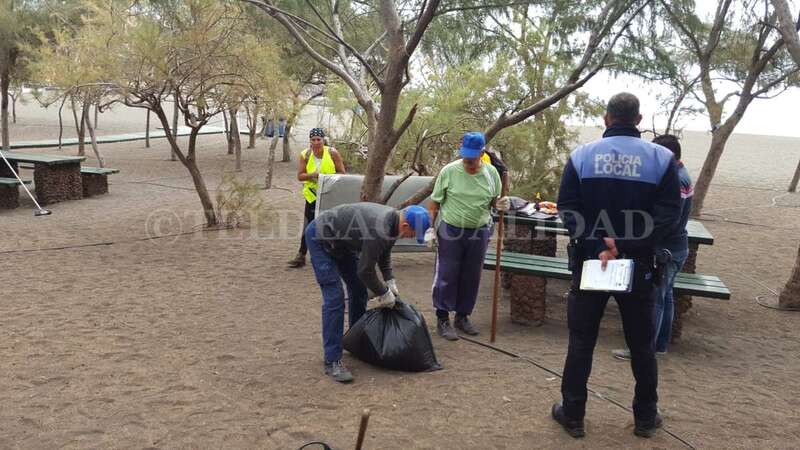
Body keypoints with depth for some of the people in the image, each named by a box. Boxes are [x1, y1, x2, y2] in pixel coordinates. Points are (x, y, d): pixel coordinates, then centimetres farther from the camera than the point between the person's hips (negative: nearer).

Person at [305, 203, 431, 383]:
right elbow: (365, 270, -25)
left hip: (341, 240, 10)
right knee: (334, 298, -15)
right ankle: (332, 362, -10)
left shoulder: (392, 220, -6)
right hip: (320, 238, -10)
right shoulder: (379, 229, -35)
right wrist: (383, 293, -10)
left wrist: (390, 281, 5)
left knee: (359, 290, 13)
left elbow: (384, 253, 13)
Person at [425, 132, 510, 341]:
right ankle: (442, 319, 11)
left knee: (471, 278, 11)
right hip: (450, 231, -3)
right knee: (447, 276, 0)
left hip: (479, 232, 3)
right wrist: (430, 229, -6)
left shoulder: (491, 172, -2)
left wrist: (500, 204, -12)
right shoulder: (449, 171, -10)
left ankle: (462, 316, 27)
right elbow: (434, 203, -4)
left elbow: (494, 199, 11)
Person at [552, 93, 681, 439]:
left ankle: (572, 415, 18)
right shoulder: (661, 158, -2)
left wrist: (597, 247, -14)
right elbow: (668, 213, -11)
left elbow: (567, 209, -9)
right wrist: (626, 246, -16)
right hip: (639, 266, 0)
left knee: (581, 341, 10)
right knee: (642, 344, 15)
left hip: (589, 262, 0)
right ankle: (645, 418, 27)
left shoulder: (581, 155, -2)